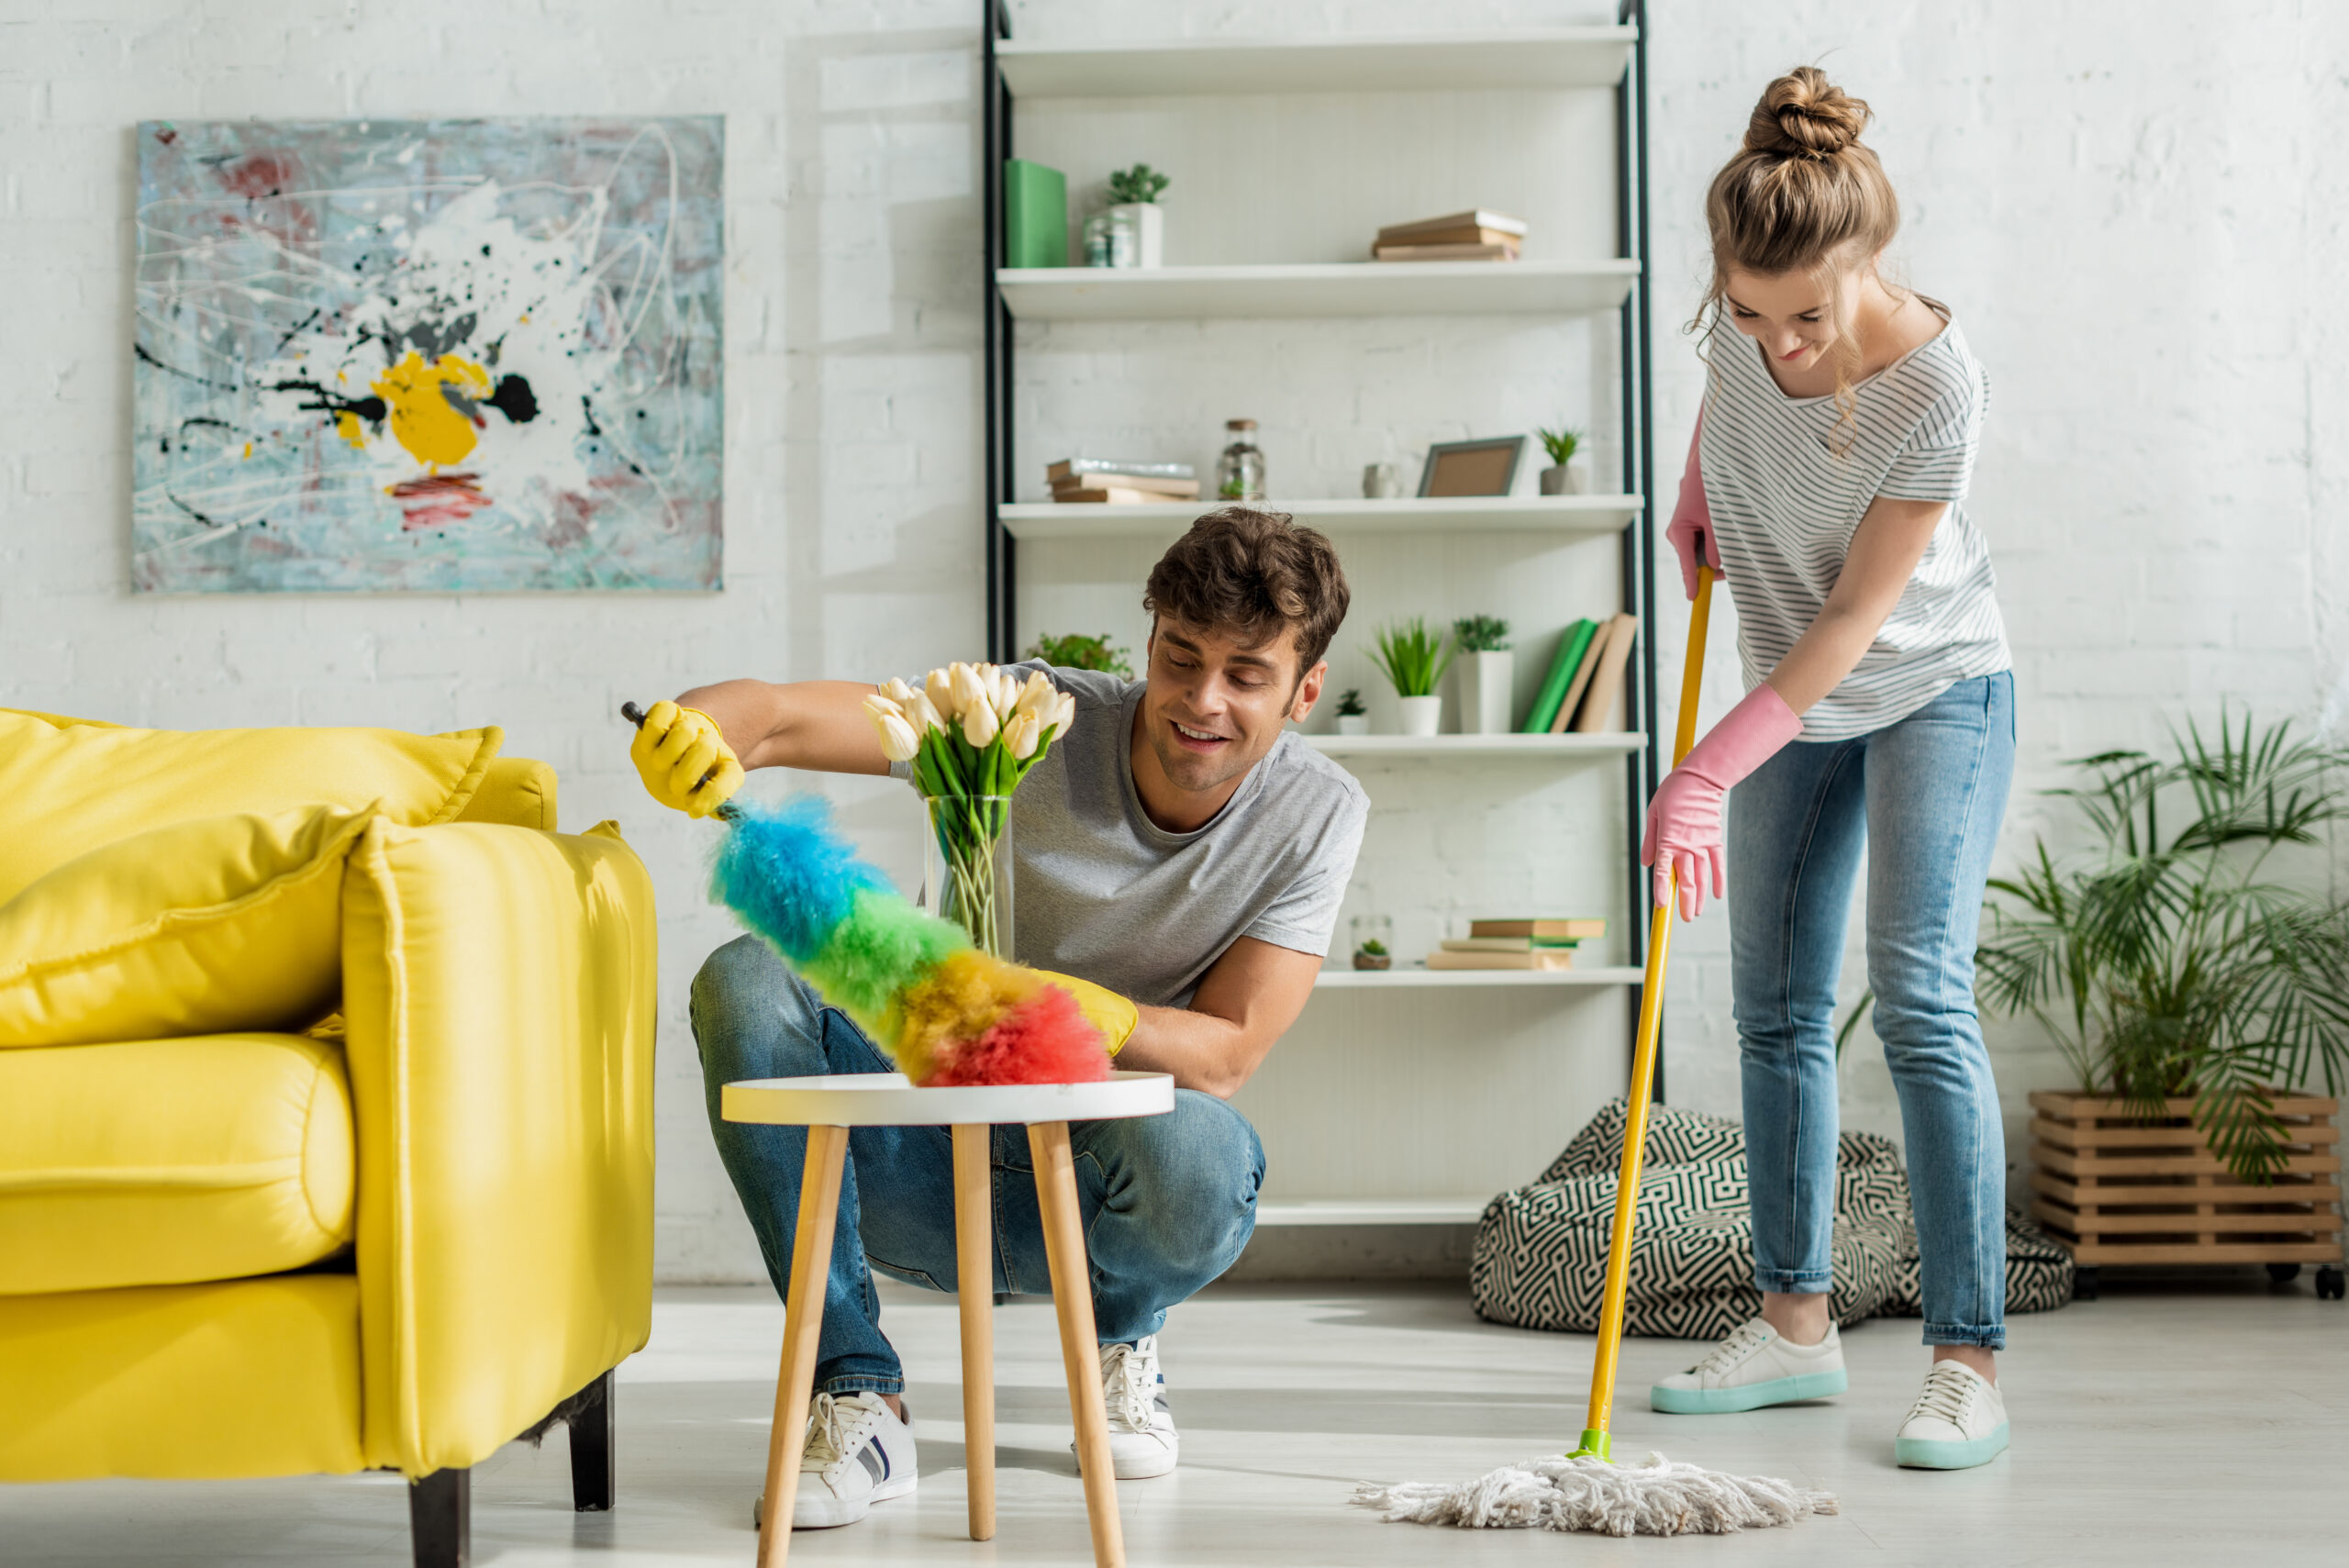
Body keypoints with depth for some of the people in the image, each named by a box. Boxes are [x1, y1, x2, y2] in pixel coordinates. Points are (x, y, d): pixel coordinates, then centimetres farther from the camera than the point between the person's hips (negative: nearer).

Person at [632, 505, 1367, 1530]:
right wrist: (694, 733, -48)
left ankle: (1120, 1333, 2)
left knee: (1193, 1154, -37)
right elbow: (780, 719, -23)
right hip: (923, 1172, 1)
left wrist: (1076, 1010, -33)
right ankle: (857, 1399, -19)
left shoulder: (1316, 813, -8)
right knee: (746, 980, -25)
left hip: (1089, 1195, -1)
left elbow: (1227, 1054, -13)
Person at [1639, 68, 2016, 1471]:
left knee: (1923, 998, -16)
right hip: (1794, 700, 6)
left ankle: (1970, 1360, -13)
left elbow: (1853, 620, -27)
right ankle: (1797, 1321, 15)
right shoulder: (1745, 321, -14)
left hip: (1933, 690, -6)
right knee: (1776, 1008, 5)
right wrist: (1697, 503, 3)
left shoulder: (1937, 382, -29)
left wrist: (1707, 777, -28)